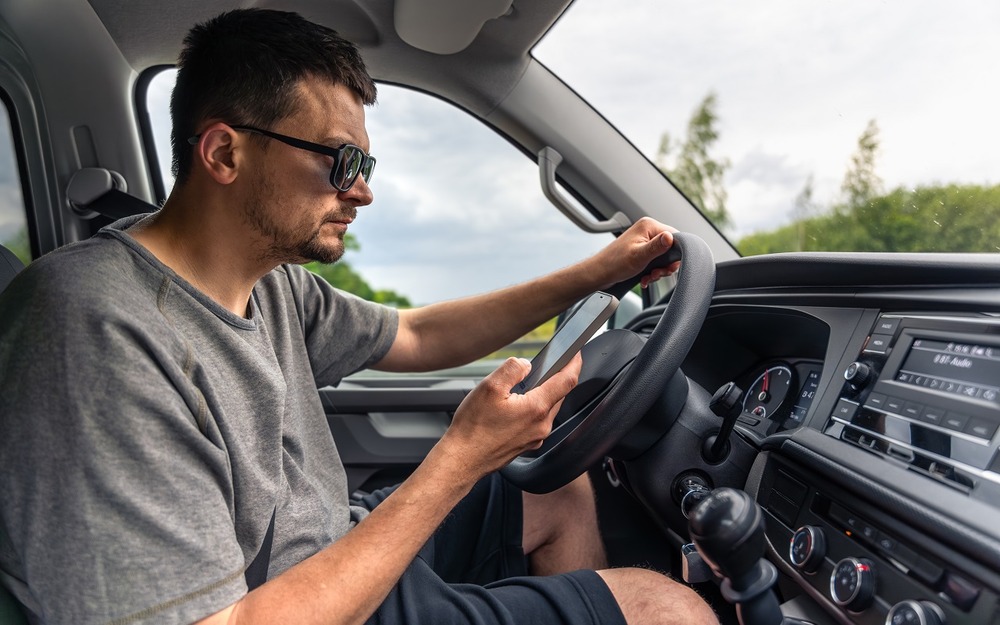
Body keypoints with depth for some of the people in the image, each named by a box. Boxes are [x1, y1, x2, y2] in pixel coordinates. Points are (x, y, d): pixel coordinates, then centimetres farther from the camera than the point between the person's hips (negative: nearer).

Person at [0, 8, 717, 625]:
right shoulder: (99, 329, -29)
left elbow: (417, 336, 13)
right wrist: (462, 458, -29)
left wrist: (596, 272, 10)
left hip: (343, 546, 9)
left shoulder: (271, 281, -1)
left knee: (565, 495, 19)